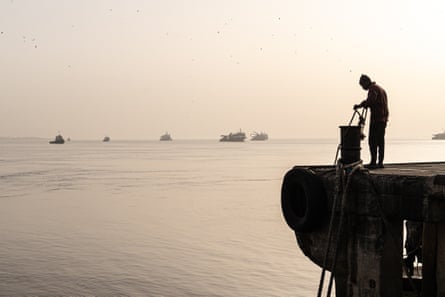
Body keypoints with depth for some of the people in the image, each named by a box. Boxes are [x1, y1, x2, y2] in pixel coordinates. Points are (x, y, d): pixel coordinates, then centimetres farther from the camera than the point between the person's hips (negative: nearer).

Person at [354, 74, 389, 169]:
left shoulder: (373, 88, -8)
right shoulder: (381, 88, 23)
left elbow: (370, 101, -25)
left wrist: (359, 105, -18)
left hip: (376, 118, -10)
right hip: (383, 118, 10)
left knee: (372, 141, -9)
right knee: (380, 141, 9)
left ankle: (373, 162, -11)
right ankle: (380, 163, 10)